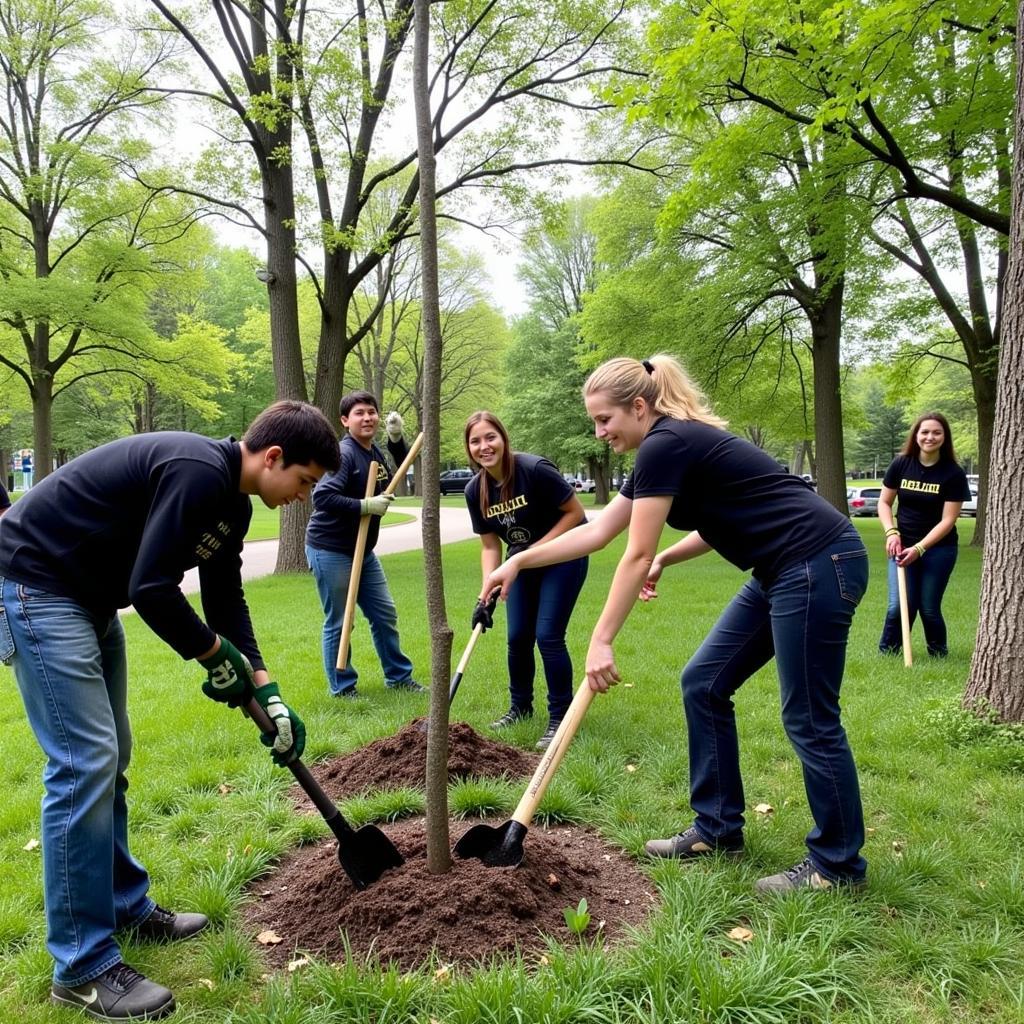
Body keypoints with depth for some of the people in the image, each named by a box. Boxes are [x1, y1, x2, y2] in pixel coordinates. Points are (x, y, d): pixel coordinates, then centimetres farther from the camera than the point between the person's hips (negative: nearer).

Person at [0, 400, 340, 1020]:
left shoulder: (232, 503, 5)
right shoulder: (199, 472, -26)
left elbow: (226, 599, 9)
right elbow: (151, 589, -28)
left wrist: (266, 691, 6)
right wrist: (215, 655, -12)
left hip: (90, 596, 10)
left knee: (110, 755, 14)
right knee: (85, 762, -10)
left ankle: (124, 906, 29)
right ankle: (83, 968, 2)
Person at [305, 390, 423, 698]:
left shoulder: (376, 453, 9)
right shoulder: (342, 454, -18)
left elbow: (379, 494, 24)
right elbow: (322, 497, -29)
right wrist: (365, 505, -28)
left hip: (363, 550, 9)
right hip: (330, 550, -8)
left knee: (385, 614, 14)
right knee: (338, 622, 2)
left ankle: (398, 676, 28)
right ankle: (342, 687, 17)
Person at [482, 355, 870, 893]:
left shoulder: (664, 445, -15)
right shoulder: (673, 446, 14)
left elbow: (637, 557, -15)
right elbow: (597, 531, 19)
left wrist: (601, 641, -10)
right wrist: (520, 560, 14)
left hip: (818, 566, -10)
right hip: (783, 572, 10)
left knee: (808, 719, -1)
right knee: (702, 683, 11)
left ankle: (837, 864, 18)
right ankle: (718, 828, 24)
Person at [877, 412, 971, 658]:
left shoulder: (953, 473, -9)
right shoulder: (901, 464, -3)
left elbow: (947, 520, -12)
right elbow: (884, 502, 5)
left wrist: (919, 548, -20)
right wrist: (891, 532, -11)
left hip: (939, 548, -2)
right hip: (903, 545, 2)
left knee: (929, 608, 3)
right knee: (899, 605, -7)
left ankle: (939, 655, 27)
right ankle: (886, 652, 11)